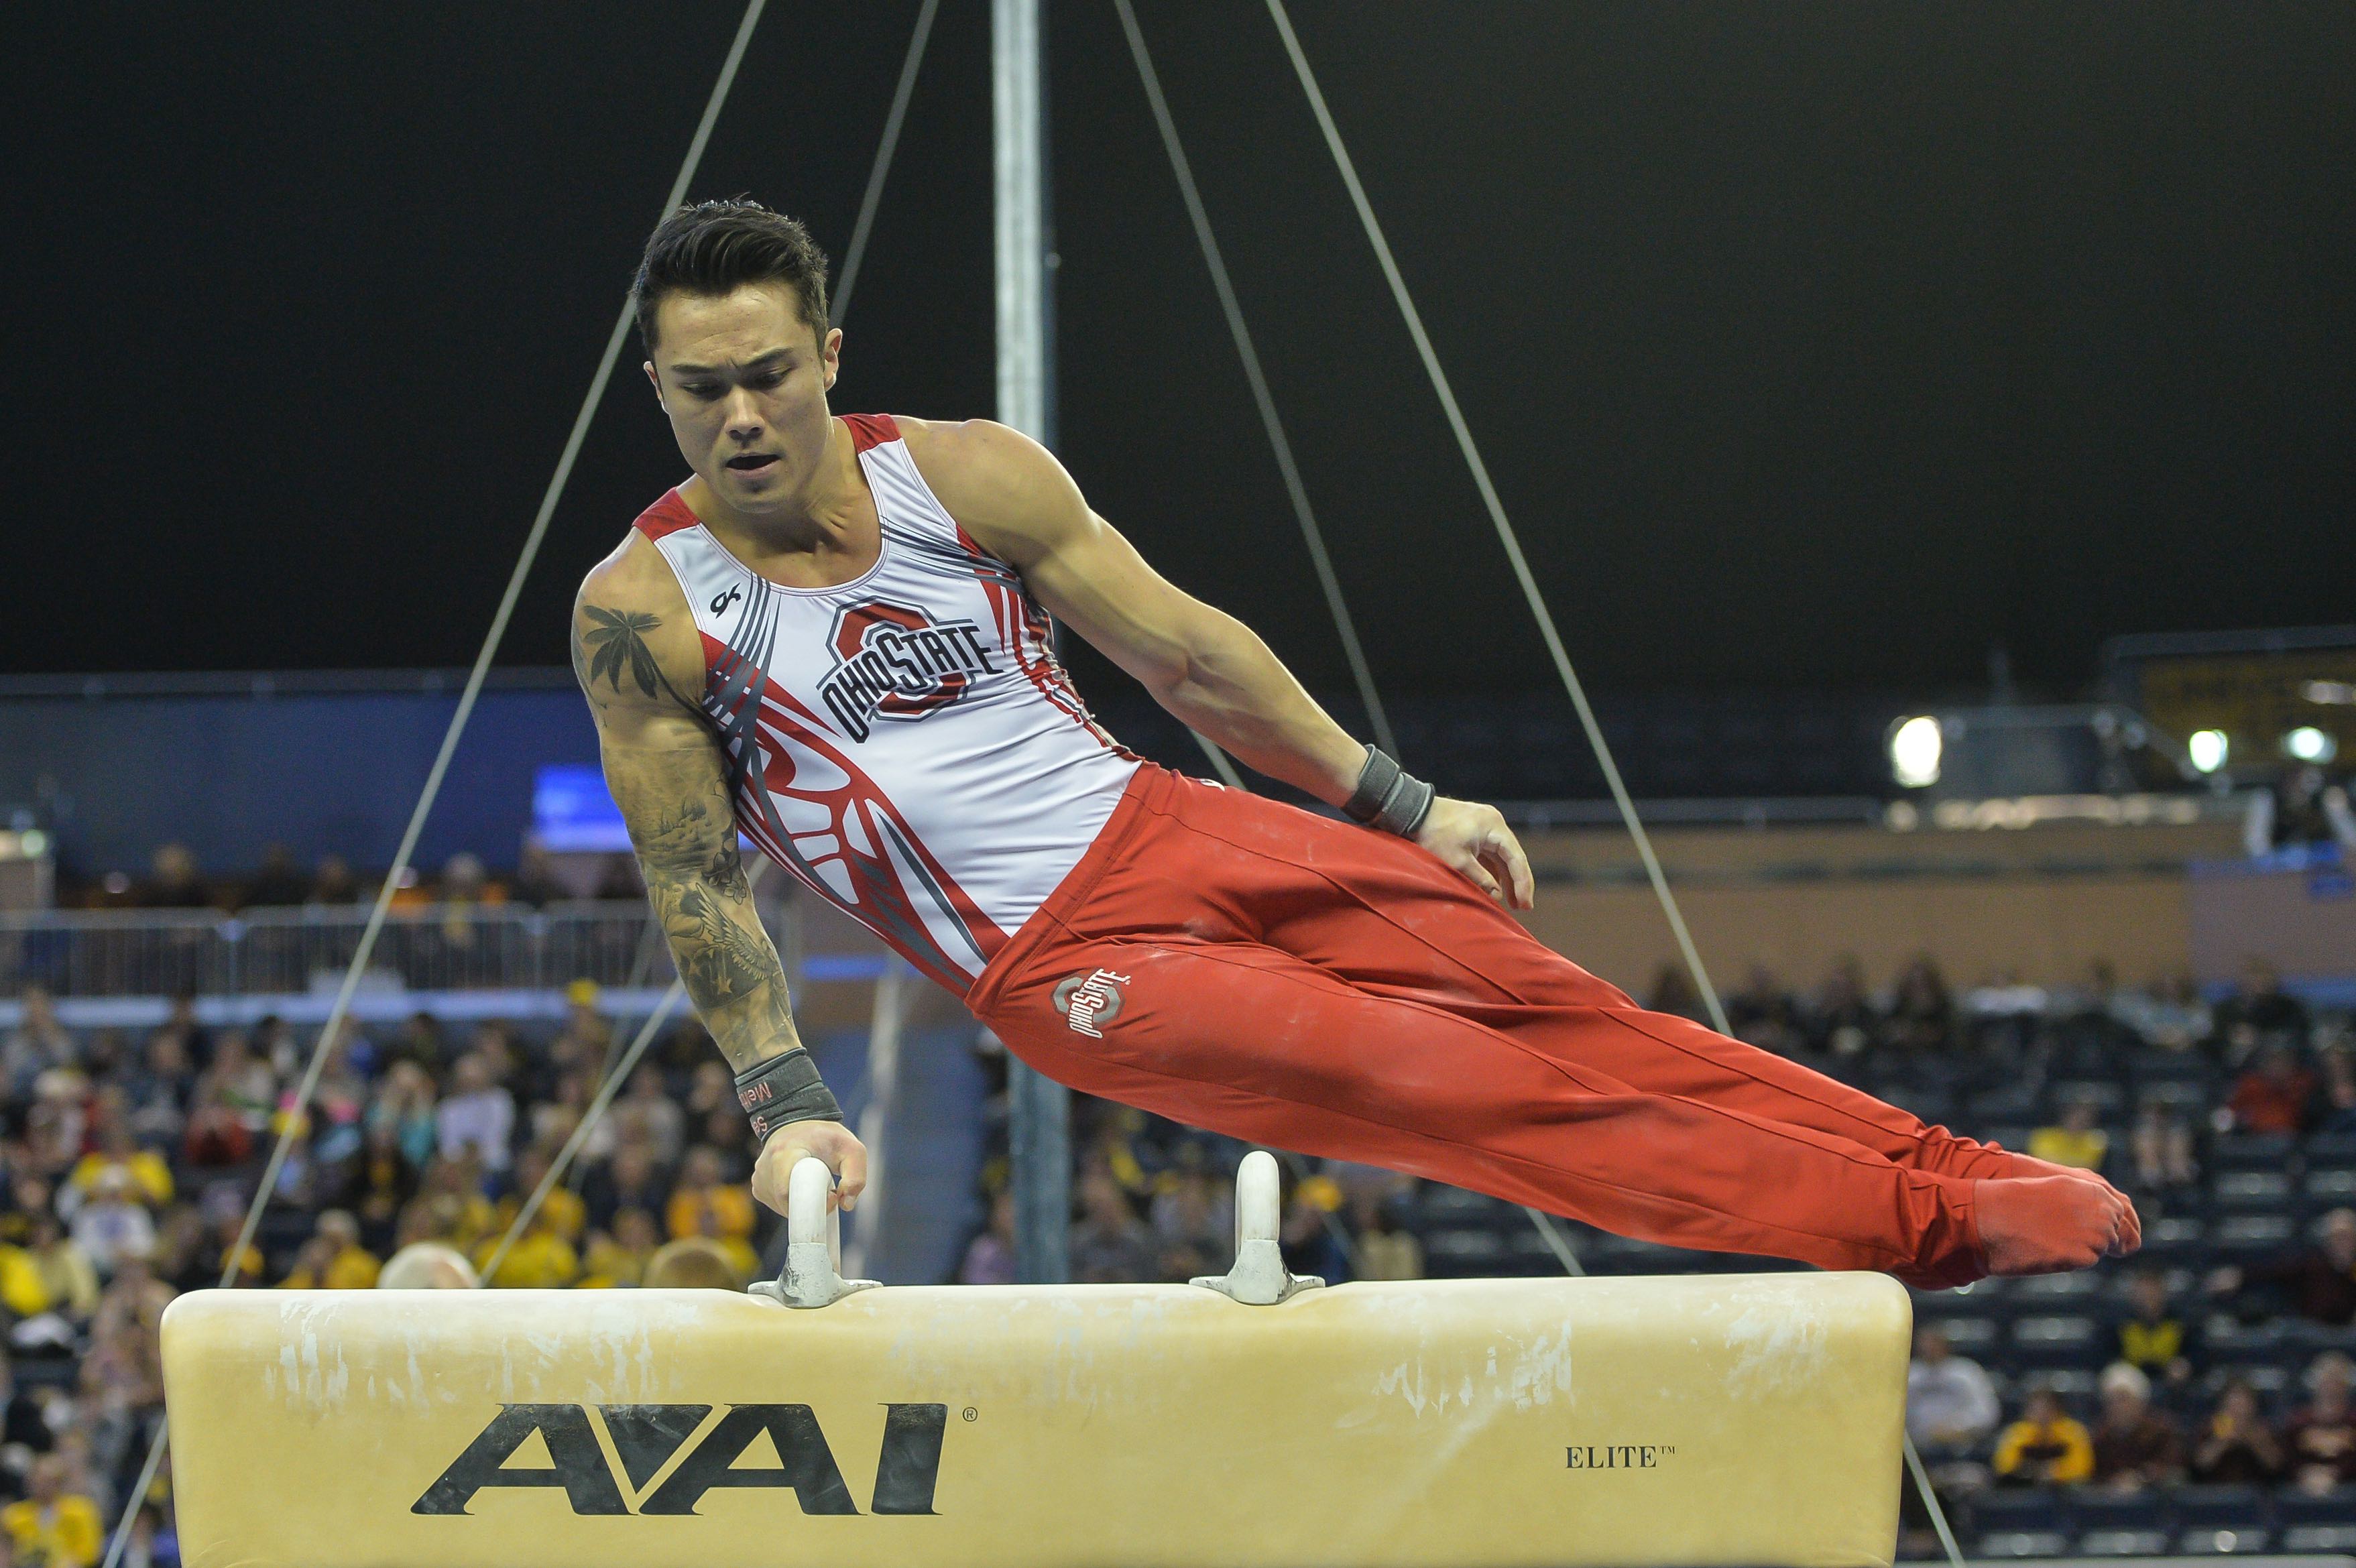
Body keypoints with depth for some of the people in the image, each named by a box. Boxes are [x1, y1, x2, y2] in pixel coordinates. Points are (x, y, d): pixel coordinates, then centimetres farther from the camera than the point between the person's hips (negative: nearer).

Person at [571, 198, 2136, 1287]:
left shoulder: (964, 475, -1)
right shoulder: (644, 610, -10)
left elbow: (1186, 649, 6)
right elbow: (696, 882, -7)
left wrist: (1404, 803, 9)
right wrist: (787, 1102, -15)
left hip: (1171, 832, 4)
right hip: (1063, 969, -4)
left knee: (1551, 1008, -3)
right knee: (1452, 1092, -13)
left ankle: (1945, 1168, 2)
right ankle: (1915, 1225, -11)